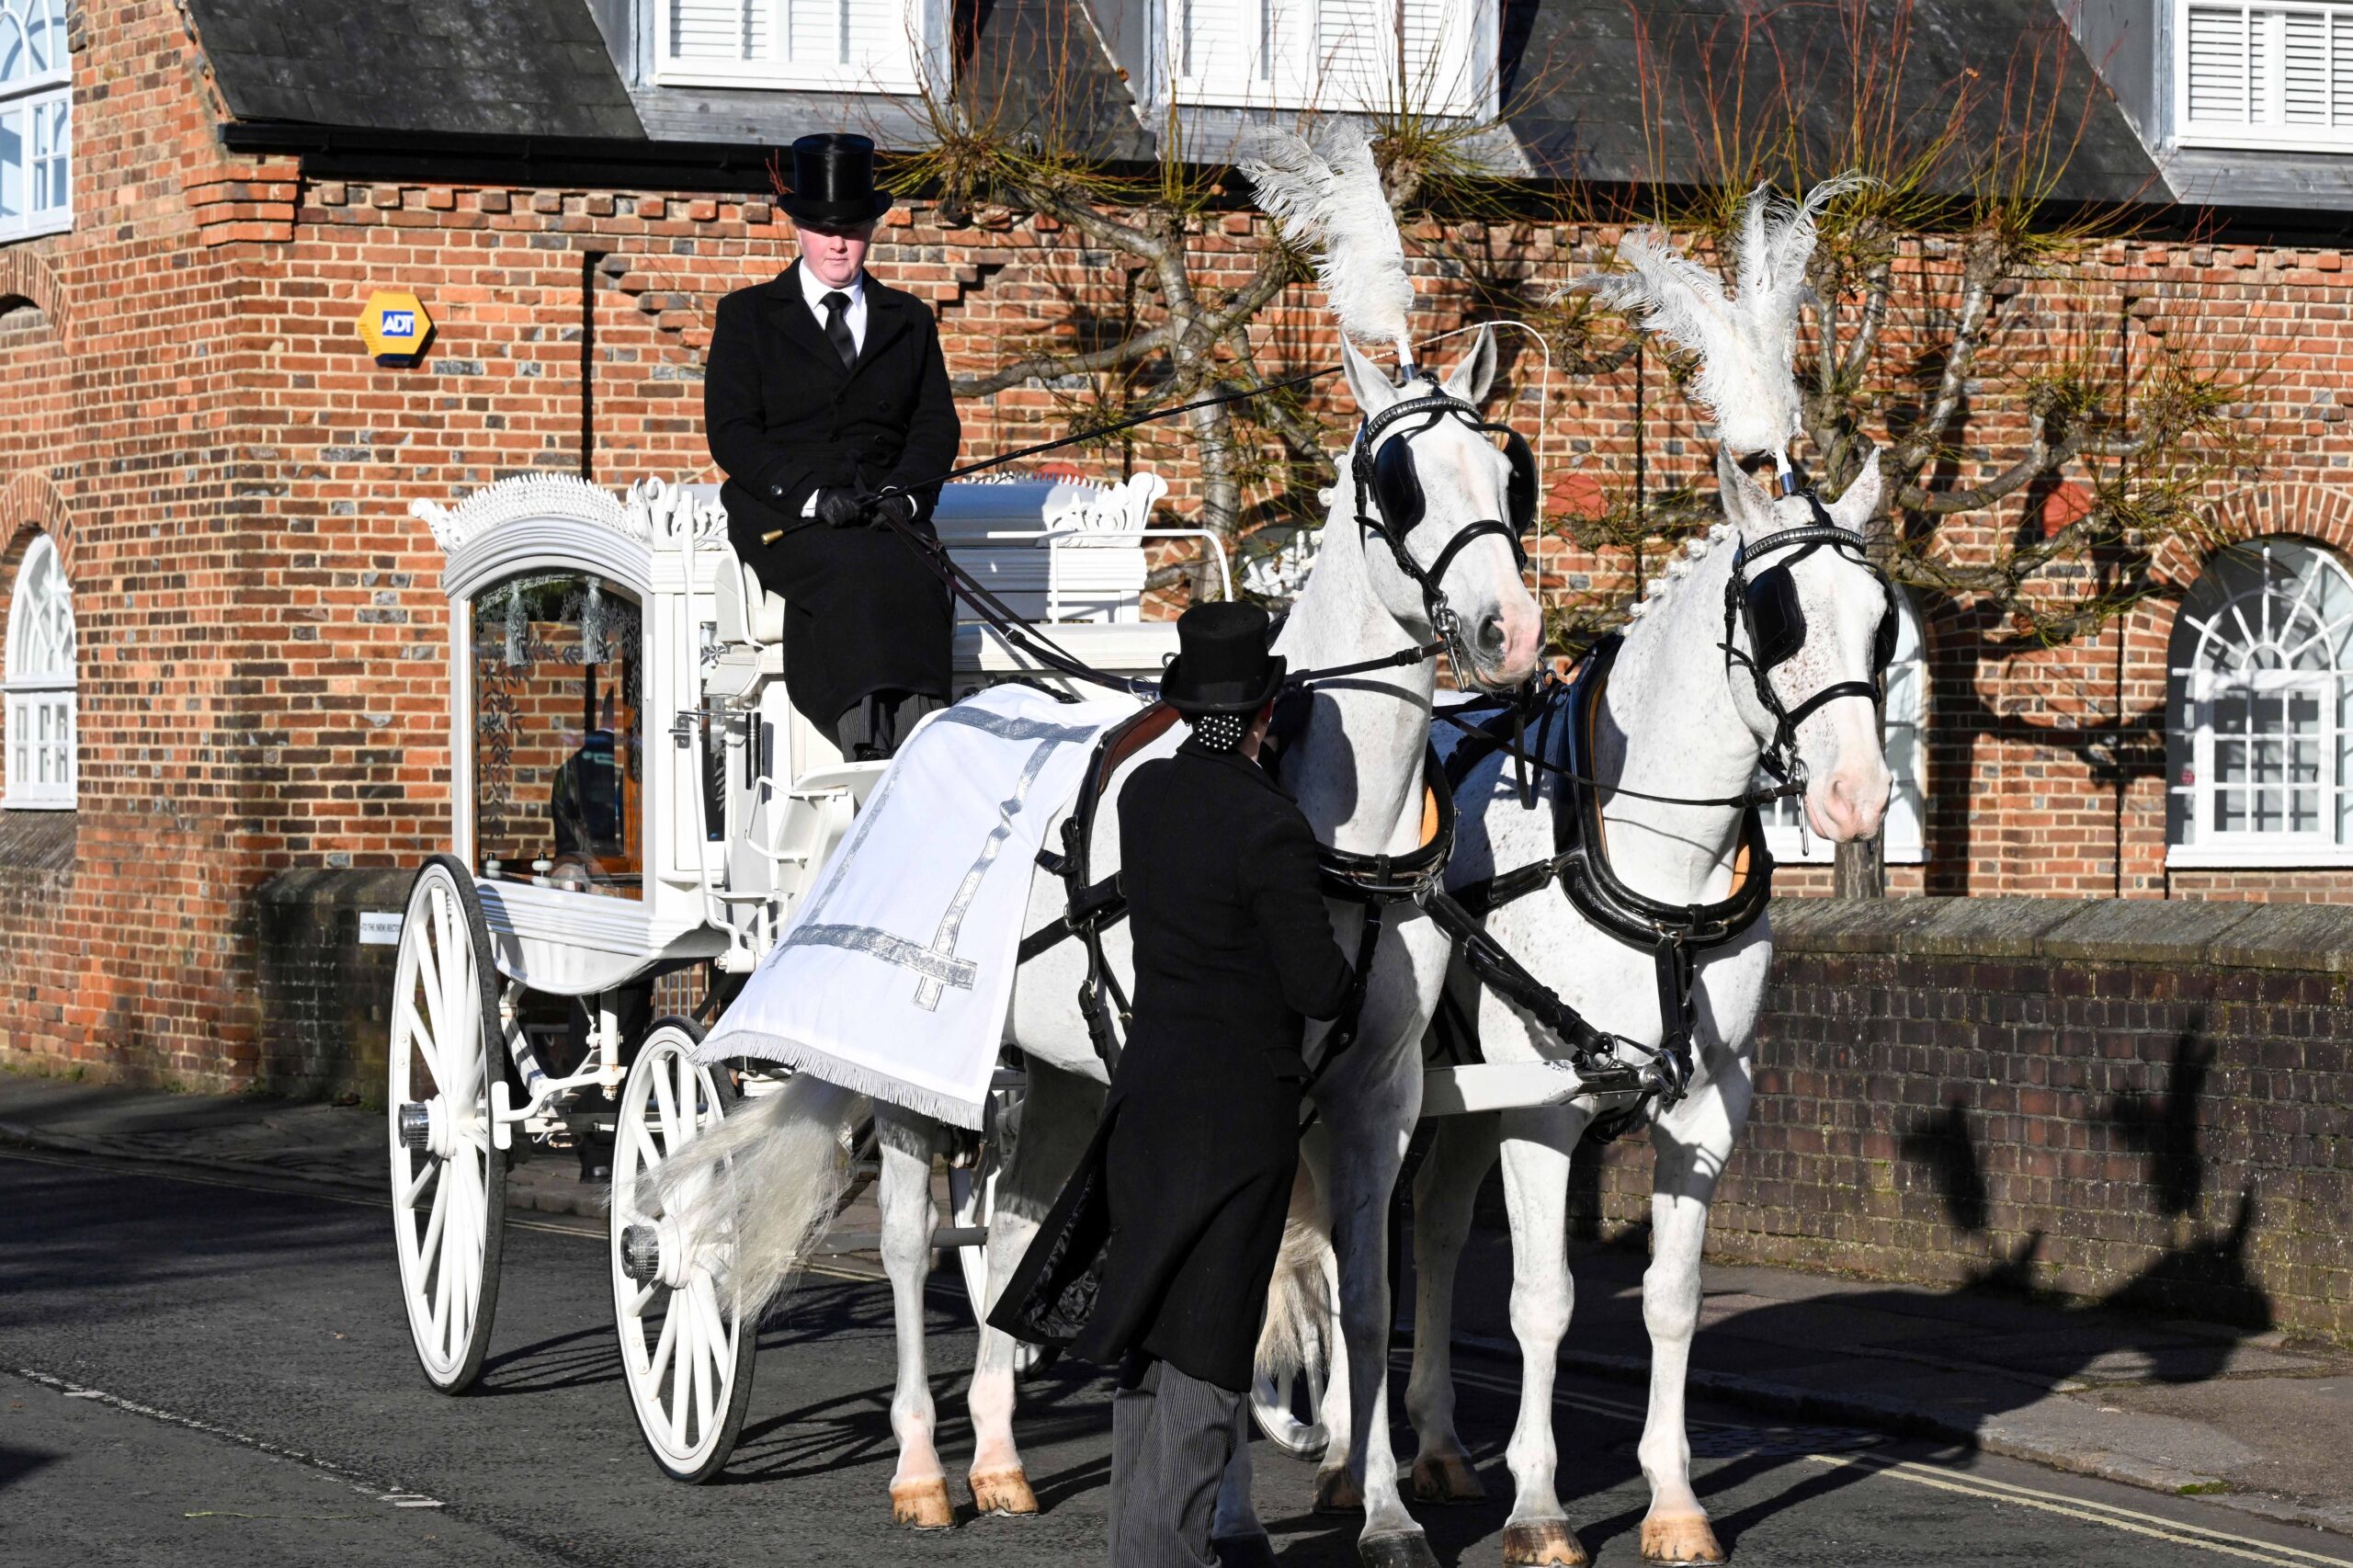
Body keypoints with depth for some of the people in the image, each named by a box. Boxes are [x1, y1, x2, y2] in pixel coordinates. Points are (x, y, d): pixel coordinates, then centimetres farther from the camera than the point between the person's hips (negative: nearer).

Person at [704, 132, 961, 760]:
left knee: (913, 581, -35)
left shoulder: (908, 320, 22)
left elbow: (937, 425, 14)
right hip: (783, 514, -2)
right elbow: (730, 432, 3)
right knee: (852, 571, -37)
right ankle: (868, 749, -49)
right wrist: (809, 494, -13)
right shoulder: (747, 316, 14)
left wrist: (905, 492, -8)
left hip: (887, 512, 2)